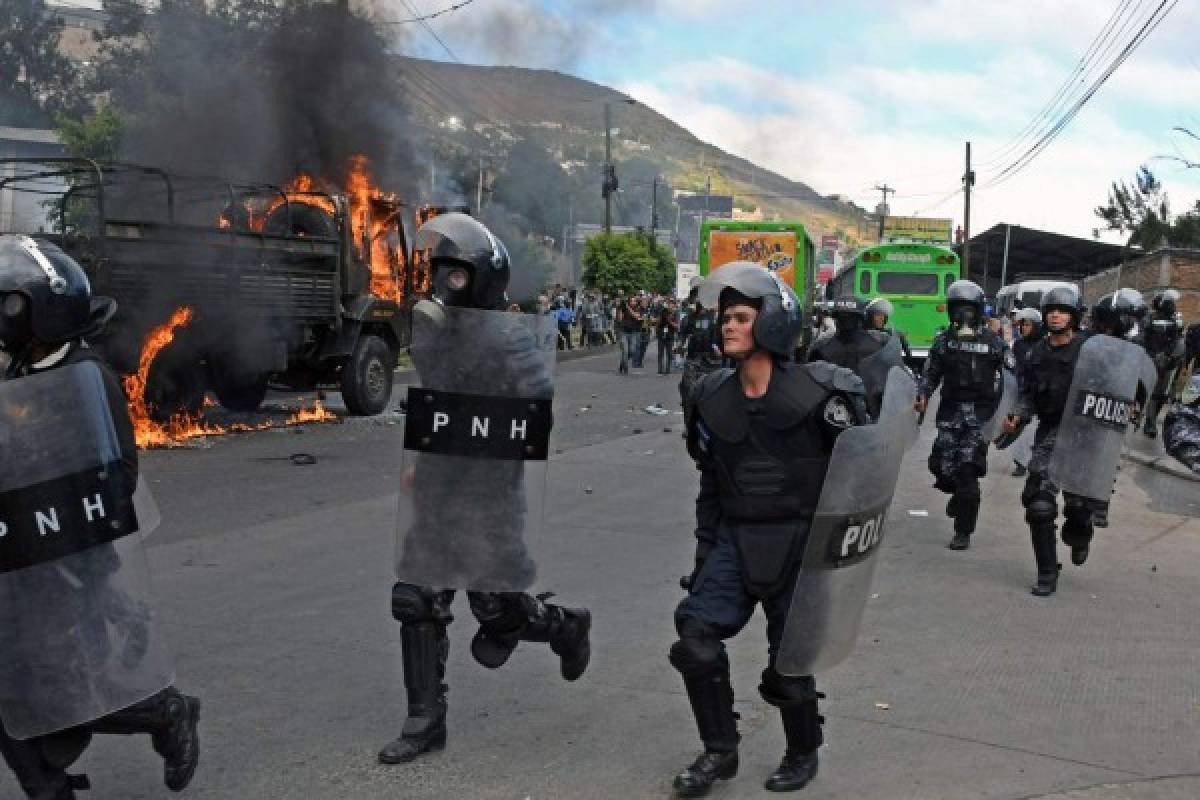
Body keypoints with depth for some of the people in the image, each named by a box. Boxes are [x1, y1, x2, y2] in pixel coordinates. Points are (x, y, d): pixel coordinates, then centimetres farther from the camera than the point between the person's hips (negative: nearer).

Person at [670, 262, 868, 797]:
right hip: (734, 540, 4)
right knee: (696, 636, -9)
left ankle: (803, 754, 31)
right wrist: (704, 551, 12)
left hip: (801, 542, -4)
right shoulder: (711, 398, 3)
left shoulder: (818, 393, -13)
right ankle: (719, 752, 10)